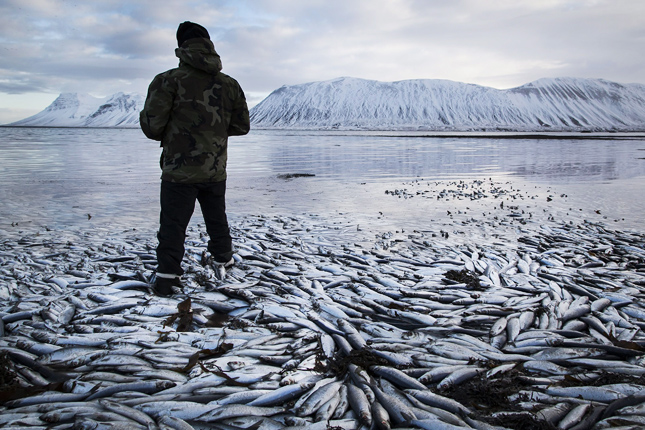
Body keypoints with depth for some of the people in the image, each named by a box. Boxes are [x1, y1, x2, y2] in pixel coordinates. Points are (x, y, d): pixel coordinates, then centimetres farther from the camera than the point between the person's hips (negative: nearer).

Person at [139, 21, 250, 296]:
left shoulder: (168, 80, -10)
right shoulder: (230, 84, 4)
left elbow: (152, 126, -14)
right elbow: (241, 126, 9)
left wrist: (165, 134, 8)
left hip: (179, 171, -4)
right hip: (216, 171, 4)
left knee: (173, 224, 4)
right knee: (216, 218, 22)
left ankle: (167, 276, 1)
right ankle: (223, 259, 38)